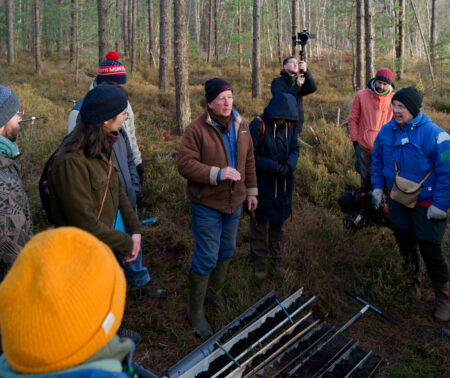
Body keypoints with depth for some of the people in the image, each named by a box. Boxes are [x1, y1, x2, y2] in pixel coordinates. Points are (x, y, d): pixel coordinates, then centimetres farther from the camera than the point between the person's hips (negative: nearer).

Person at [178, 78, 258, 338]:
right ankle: (195, 310, 15)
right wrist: (217, 173, -30)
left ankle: (216, 293, 43)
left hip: (234, 203, 6)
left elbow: (249, 159, 13)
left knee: (226, 252, 20)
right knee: (206, 258, -2)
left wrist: (251, 190, 12)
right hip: (207, 206, -6)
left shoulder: (241, 125, 4)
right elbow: (185, 164, -21)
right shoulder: (197, 129, -16)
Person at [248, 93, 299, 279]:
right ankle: (258, 261, 19)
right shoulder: (258, 125, -17)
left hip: (283, 183, 5)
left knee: (279, 221, 16)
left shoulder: (290, 125, -1)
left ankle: (277, 256, 33)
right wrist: (273, 167, -24)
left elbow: (295, 149, 6)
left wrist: (289, 165, -15)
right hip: (262, 184, -5)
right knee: (260, 223, 5)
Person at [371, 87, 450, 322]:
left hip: (426, 204, -5)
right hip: (398, 201, 5)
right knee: (405, 245, 18)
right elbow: (378, 161, 13)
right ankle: (413, 284, 43)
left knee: (430, 250, 2)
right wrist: (377, 187, 6)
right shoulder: (387, 131, -4)